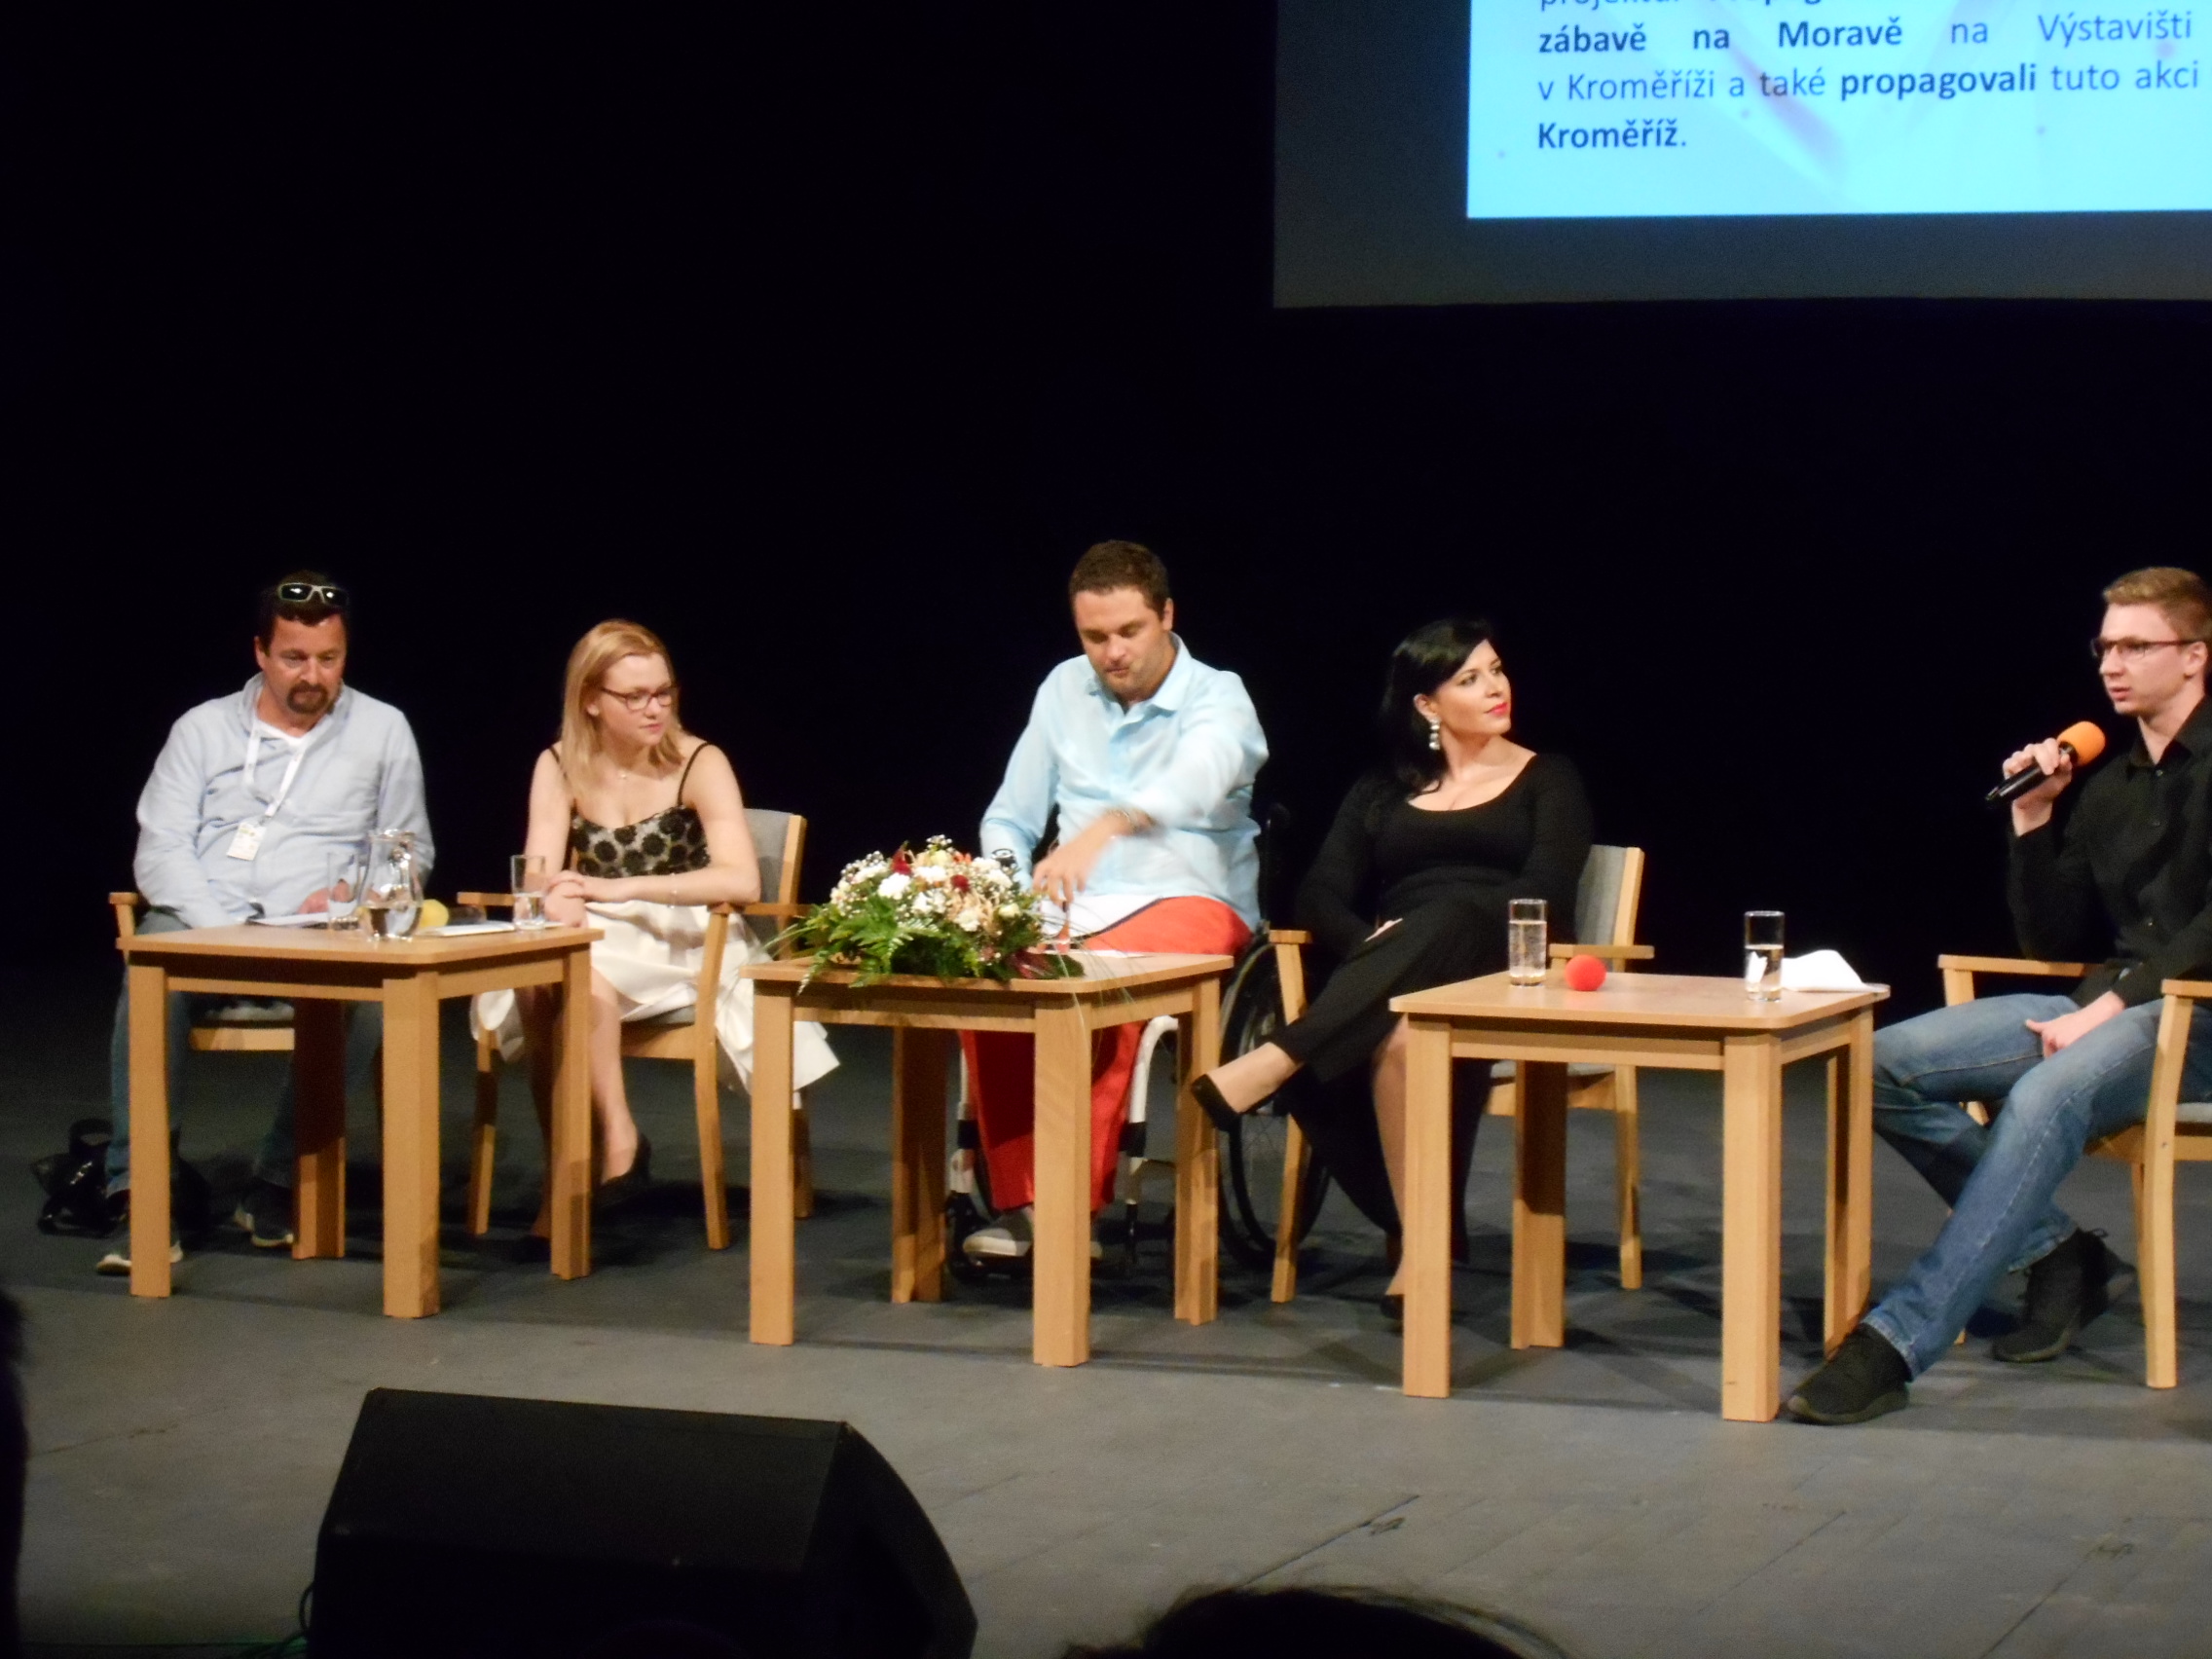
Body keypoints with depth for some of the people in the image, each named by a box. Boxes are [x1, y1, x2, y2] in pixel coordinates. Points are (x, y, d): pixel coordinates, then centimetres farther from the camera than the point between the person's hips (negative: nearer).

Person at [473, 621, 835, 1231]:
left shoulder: (698, 764, -7)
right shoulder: (560, 768, 4)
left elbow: (742, 880, -20)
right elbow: (541, 878, -4)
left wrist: (622, 889, -25)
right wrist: (559, 904, -30)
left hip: (684, 946, -3)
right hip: (595, 946, 3)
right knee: (535, 979, -31)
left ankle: (618, 1138, -20)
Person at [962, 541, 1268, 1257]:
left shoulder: (1218, 700, -6)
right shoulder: (1065, 690, 10)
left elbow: (1195, 780, -32)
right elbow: (1009, 820, 15)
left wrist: (1104, 827, -52)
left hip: (1189, 903, -4)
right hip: (1069, 905, 4)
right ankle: (1020, 1199, -24)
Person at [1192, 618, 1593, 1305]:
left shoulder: (1546, 780, 15)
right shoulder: (1382, 791, 23)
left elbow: (1543, 893, -3)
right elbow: (1321, 894, 10)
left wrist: (1410, 947, -16)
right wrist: (1370, 944, -15)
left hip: (1504, 981, -2)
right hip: (1384, 984, 2)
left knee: (1449, 918, -40)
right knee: (1395, 1036, -39)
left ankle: (1272, 1064, -53)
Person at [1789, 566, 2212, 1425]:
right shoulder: (2110, 787, 19)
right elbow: (2056, 941, 17)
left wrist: (2112, 1006, -21)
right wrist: (2032, 823, 4)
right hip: (2107, 1006, 8)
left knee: (2046, 1097, -38)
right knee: (1885, 1064, -11)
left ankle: (1897, 1342, -45)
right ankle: (2056, 1255, -4)